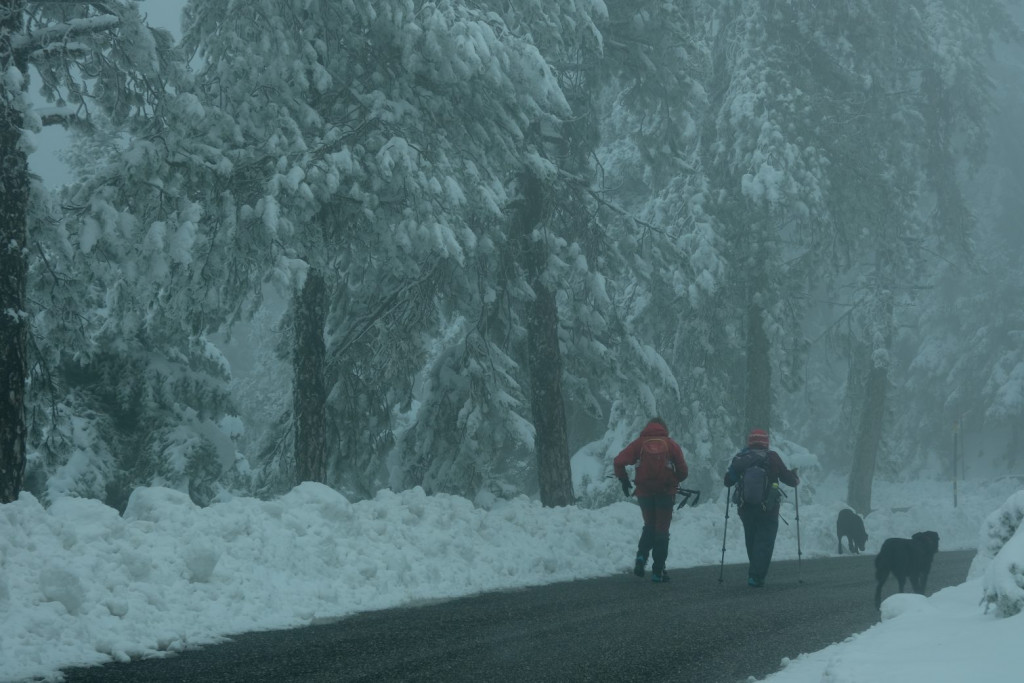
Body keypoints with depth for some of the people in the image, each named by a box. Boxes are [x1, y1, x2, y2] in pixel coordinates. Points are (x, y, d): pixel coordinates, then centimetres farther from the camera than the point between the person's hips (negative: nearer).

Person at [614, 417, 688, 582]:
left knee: (649, 526, 21)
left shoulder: (639, 443, 3)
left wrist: (624, 480, 6)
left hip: (644, 492, 1)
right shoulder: (671, 445, 2)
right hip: (666, 492, -1)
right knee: (661, 530, 7)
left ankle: (641, 557, -2)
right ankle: (658, 571, 4)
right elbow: (683, 471, -2)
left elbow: (619, 461, -7)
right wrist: (674, 481, 17)